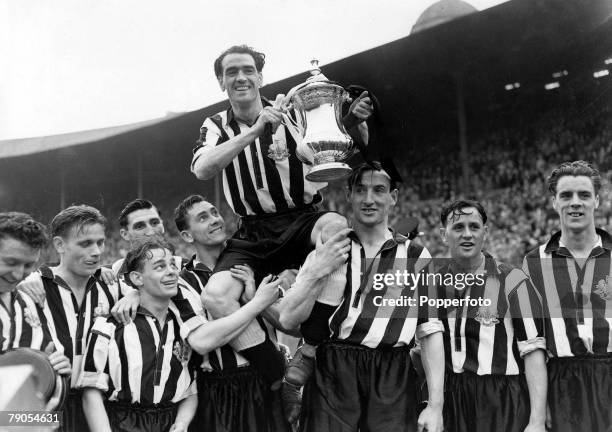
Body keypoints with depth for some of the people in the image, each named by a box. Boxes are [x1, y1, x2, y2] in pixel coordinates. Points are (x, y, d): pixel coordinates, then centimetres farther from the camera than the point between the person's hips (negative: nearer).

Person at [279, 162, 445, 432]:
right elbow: (288, 319, 3)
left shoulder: (415, 256, 8)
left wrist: (435, 405, -3)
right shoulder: (326, 250, 11)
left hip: (391, 382, 0)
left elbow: (430, 331, 4)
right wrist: (317, 272, -10)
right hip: (331, 379, 1)